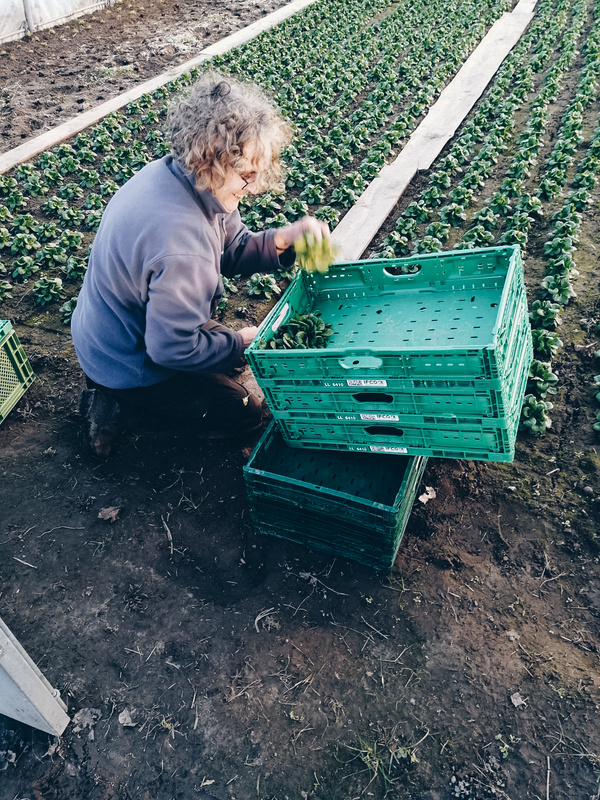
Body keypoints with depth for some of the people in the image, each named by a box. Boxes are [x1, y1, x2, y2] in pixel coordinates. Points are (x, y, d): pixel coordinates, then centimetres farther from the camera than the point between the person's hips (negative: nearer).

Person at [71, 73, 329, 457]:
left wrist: (283, 238, -19)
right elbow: (173, 349, -30)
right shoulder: (180, 245, -38)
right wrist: (241, 342, -14)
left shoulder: (171, 172, -10)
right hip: (126, 366, -8)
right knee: (243, 413, 4)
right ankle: (123, 402, 2)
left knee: (229, 349, 25)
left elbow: (232, 249, 0)